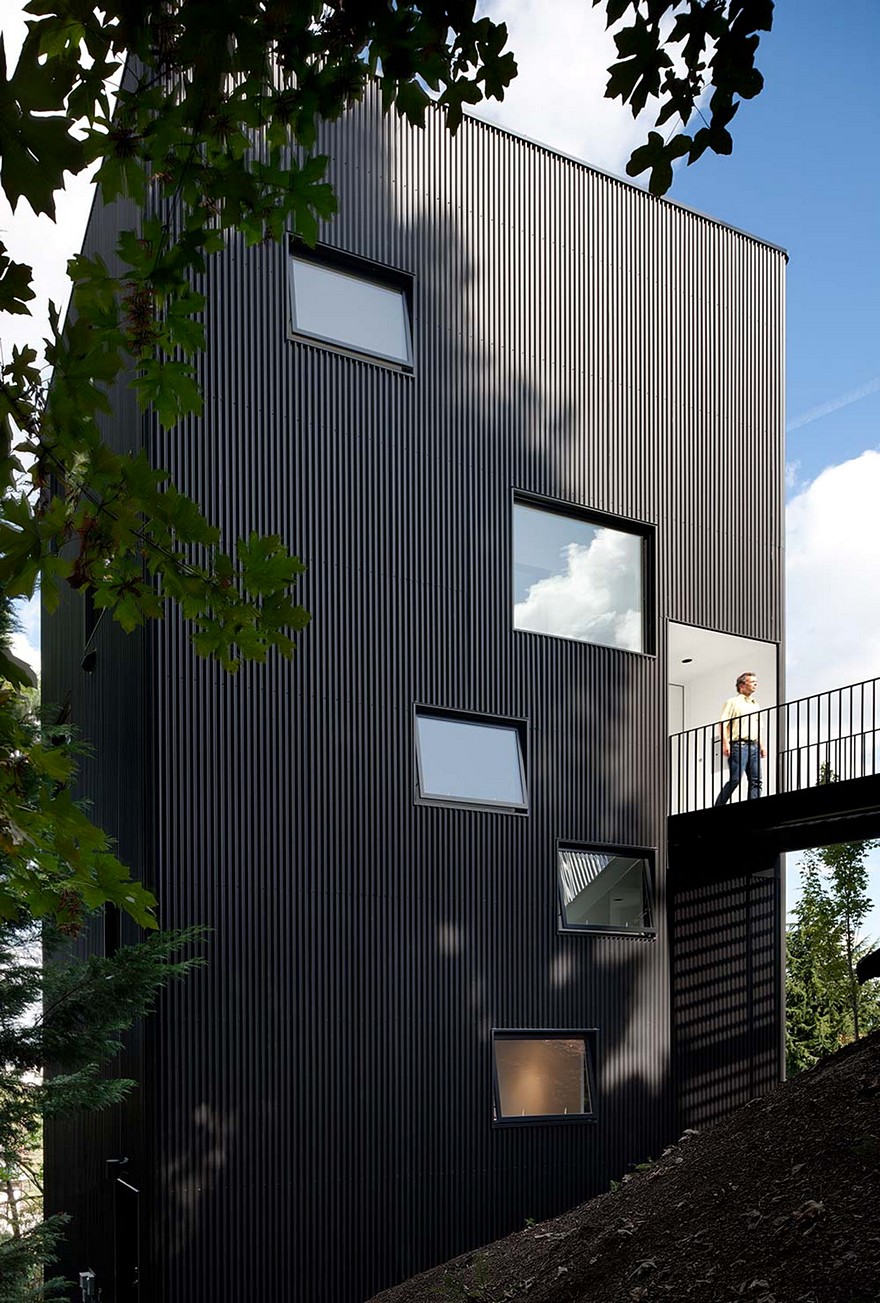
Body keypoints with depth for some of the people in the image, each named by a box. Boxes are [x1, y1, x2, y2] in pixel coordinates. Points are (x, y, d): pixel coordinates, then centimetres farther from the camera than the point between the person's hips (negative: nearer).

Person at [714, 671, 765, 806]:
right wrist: (725, 743, -17)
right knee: (735, 779, -14)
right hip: (739, 744, -7)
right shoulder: (733, 702, 4)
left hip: (754, 746, 7)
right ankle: (718, 807, -9)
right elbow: (723, 723, -6)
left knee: (756, 780, -4)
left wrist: (762, 746, 16)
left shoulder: (755, 705, 25)